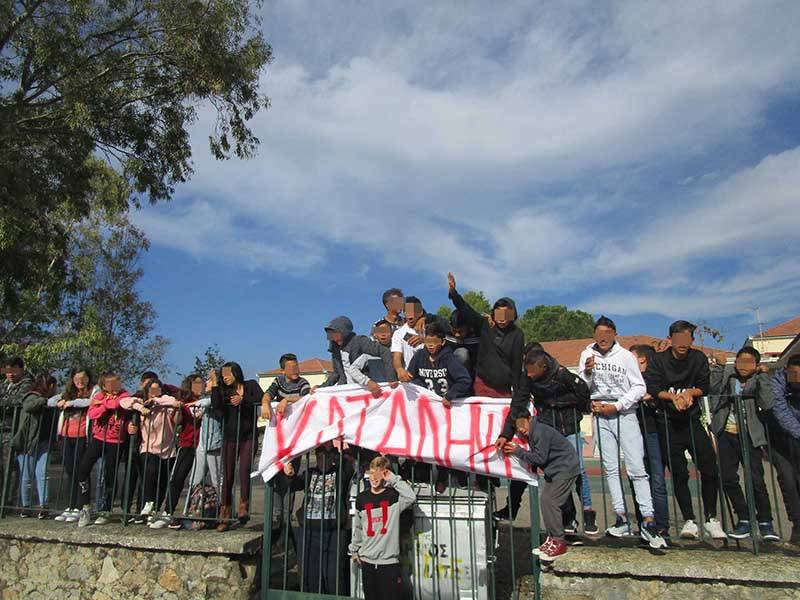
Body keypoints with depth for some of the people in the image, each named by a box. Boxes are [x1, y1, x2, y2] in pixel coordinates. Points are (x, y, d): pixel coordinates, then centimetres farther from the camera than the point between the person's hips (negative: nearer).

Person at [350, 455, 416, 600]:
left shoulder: (394, 495, -5)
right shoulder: (361, 498, 7)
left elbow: (411, 497, -26)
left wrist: (393, 479, -17)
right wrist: (354, 550, 18)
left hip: (389, 561, -4)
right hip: (367, 560, 4)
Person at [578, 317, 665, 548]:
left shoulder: (626, 356, -1)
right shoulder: (587, 354, 4)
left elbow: (639, 387, -1)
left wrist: (616, 406, -9)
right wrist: (587, 371, -14)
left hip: (625, 414, -2)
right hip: (601, 415, 2)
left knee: (637, 468, -8)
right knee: (611, 468, 4)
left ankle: (648, 521, -7)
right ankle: (621, 516, 10)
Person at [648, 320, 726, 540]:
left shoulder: (699, 358, 6)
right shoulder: (659, 359, 0)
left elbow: (704, 387, 1)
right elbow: (653, 388, -9)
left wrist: (690, 392, -18)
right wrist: (673, 396, -24)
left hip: (693, 420, 2)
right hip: (668, 423, -1)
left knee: (709, 468, -5)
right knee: (678, 473, 1)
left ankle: (711, 519, 11)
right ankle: (689, 521, 10)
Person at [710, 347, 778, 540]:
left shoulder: (760, 379, 2)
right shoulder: (725, 375, 7)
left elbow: (767, 405, -12)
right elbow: (713, 389, -3)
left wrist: (762, 379, -14)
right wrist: (716, 368, -7)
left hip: (749, 436, -2)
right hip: (726, 434, 2)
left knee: (756, 480, -6)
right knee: (728, 479, 1)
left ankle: (766, 524, 12)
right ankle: (744, 521, 15)